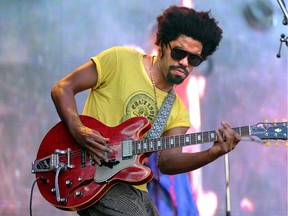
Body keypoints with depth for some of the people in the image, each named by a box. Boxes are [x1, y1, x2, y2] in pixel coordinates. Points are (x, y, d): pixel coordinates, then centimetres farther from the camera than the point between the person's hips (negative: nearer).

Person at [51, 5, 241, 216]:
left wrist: (213, 153, -22)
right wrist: (78, 130, -20)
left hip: (133, 189, 7)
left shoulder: (177, 110, 10)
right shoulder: (119, 60, -3)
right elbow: (62, 88, -3)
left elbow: (167, 160, -5)